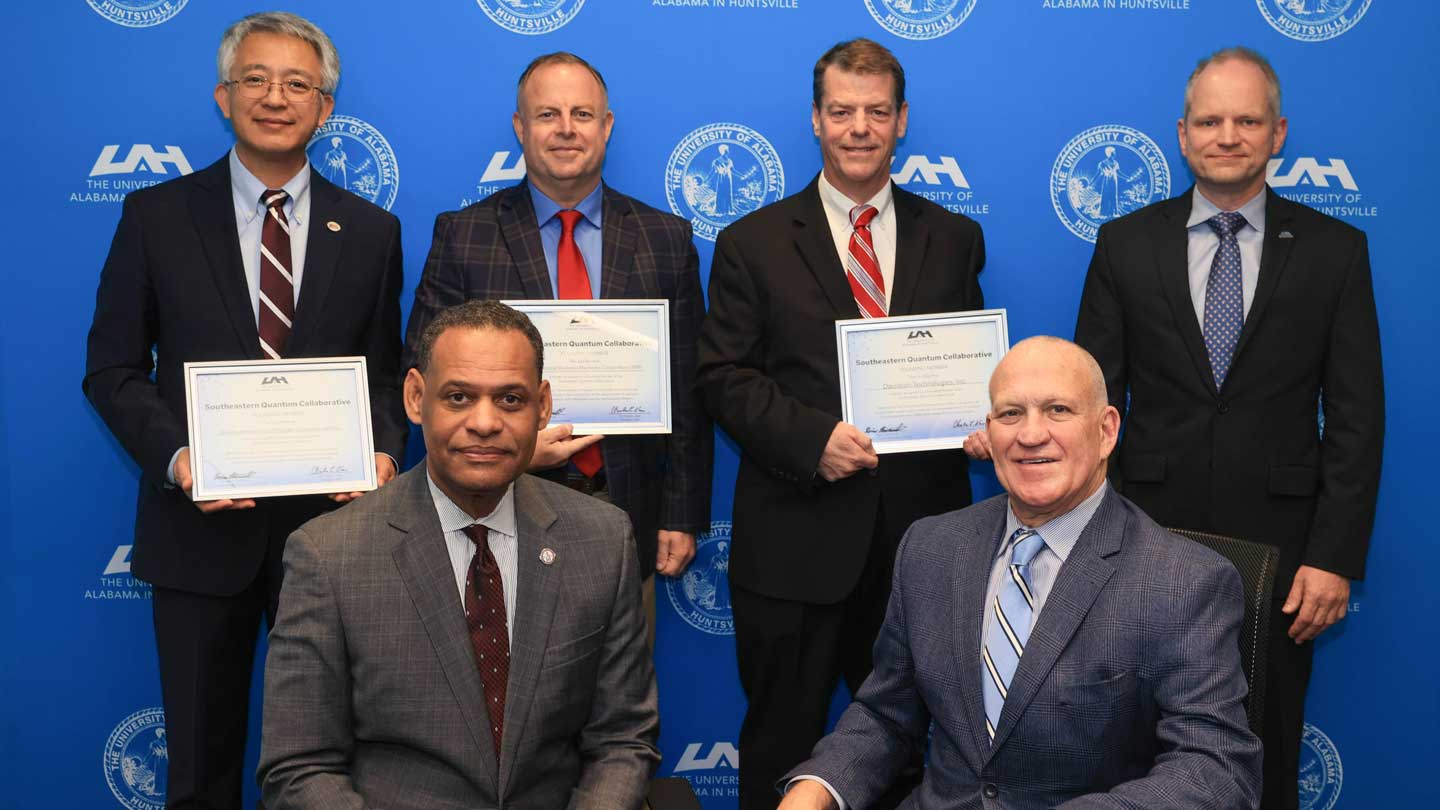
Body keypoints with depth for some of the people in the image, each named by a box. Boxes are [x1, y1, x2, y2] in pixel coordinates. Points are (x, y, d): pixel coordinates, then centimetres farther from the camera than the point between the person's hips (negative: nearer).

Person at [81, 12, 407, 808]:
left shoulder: (371, 232, 4)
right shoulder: (156, 215, 0)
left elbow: (384, 374, 7)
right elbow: (113, 368, 1)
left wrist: (383, 452, -12)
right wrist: (174, 456, -15)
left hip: (331, 519, 1)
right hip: (201, 523, 0)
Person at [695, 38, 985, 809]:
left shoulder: (953, 240, 9)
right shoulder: (753, 242, 1)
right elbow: (723, 375, -3)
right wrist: (810, 438, -18)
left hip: (922, 531, 2)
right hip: (795, 539, -2)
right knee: (781, 744, 12)